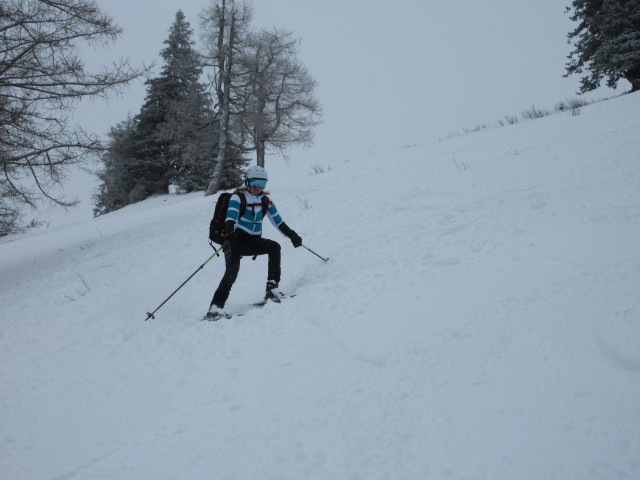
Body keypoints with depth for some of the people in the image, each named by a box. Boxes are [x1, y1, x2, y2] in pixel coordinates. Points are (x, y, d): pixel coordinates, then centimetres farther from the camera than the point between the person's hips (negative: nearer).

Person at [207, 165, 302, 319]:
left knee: (274, 247, -21)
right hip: (236, 239, -5)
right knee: (232, 271, -24)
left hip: (254, 242, 5)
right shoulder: (238, 197, -5)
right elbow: (231, 216, -22)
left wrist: (292, 235, 3)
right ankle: (215, 307, -24)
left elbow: (278, 221, 13)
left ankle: (272, 288, -20)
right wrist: (229, 232, -42)